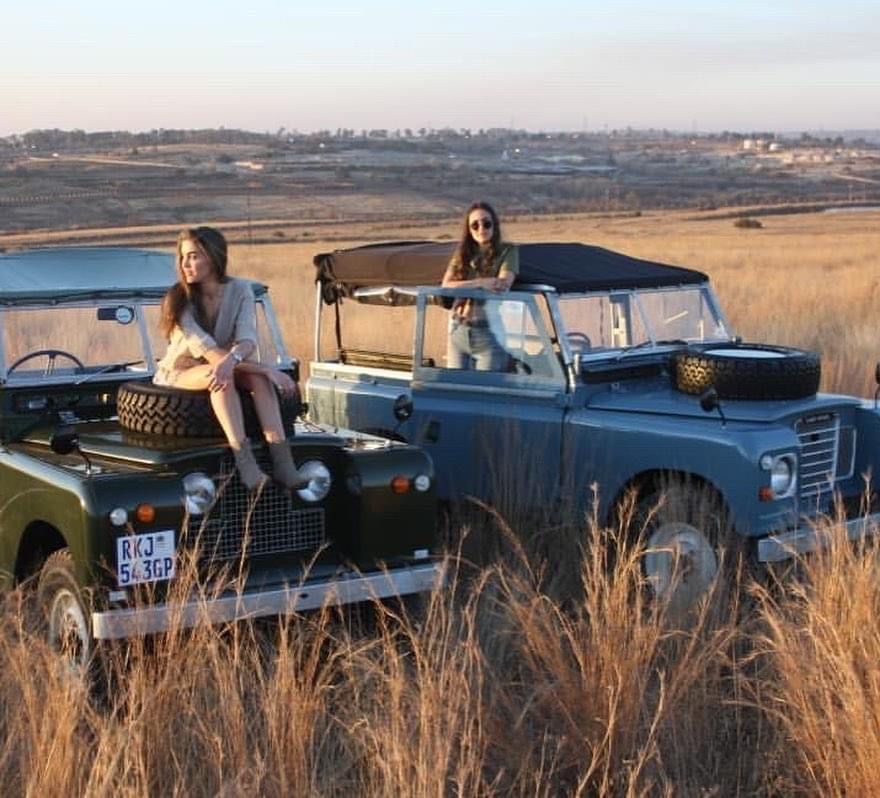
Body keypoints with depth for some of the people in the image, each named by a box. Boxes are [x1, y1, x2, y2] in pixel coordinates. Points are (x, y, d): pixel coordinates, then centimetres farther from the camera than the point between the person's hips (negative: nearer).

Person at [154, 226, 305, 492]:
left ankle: (282, 461, -39)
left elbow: (248, 340, -21)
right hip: (178, 374, -3)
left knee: (258, 377, -28)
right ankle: (244, 461, -45)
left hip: (222, 367, 4)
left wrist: (230, 359, -46)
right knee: (219, 376, -36)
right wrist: (268, 369, -34)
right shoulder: (179, 300, -19)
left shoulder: (240, 290, -8)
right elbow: (210, 353, -28)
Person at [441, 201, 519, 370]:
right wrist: (481, 282, -19)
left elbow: (503, 286, -15)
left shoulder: (507, 251, 0)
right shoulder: (462, 253, 10)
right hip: (458, 331, 4)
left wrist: (464, 287, -13)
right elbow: (445, 286, -4)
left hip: (488, 334, -4)